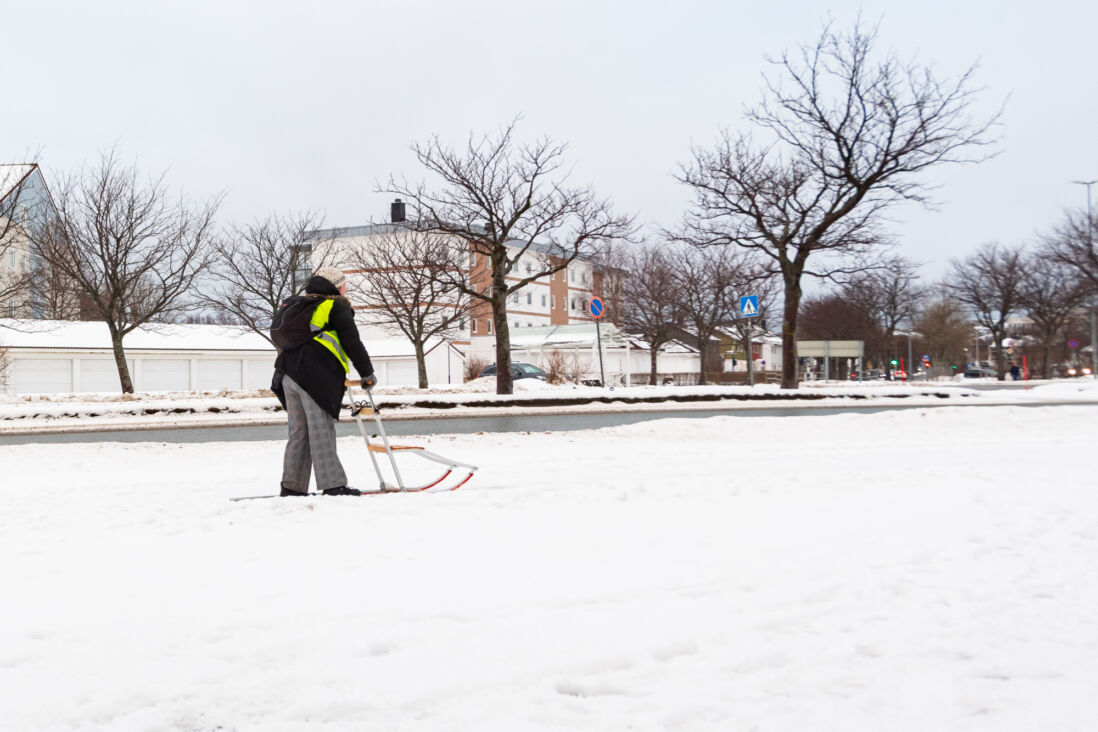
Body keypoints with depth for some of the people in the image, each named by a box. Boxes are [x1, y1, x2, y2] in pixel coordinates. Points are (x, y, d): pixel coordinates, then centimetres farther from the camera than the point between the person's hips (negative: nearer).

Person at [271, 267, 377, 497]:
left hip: (288, 374, 7)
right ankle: (332, 485, -14)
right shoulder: (337, 306, 5)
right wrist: (367, 373, 8)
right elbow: (352, 342, 0)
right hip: (317, 376, -7)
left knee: (299, 431, 10)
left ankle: (292, 486, 10)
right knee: (321, 431, -11)